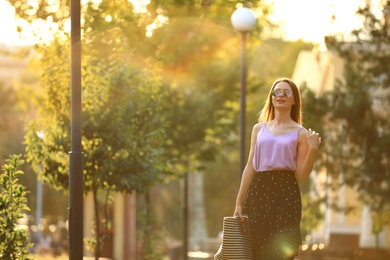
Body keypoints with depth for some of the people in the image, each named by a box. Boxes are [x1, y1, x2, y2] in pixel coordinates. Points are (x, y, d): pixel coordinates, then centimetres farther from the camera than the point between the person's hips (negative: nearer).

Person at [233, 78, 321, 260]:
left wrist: (313, 149, -15)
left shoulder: (300, 133, 4)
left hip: (286, 194, -3)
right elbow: (250, 168, 12)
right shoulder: (259, 129, 14)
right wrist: (239, 203, 7)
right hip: (259, 193, 3)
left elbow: (301, 176, -1)